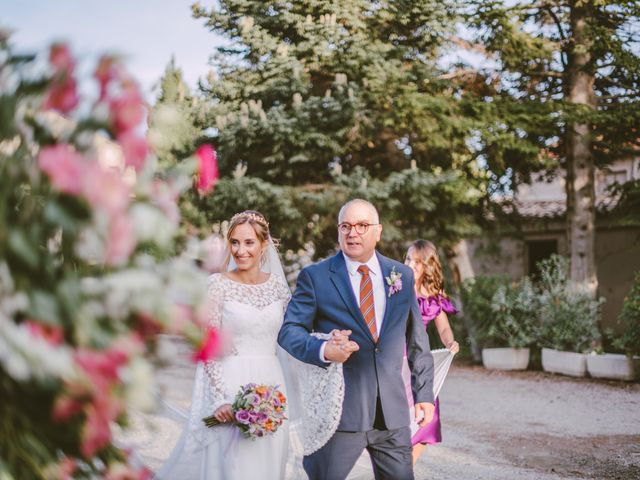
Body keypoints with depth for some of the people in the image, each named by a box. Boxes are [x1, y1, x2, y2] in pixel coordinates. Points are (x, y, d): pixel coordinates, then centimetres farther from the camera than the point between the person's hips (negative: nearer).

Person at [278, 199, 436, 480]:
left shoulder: (402, 275, 9)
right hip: (338, 410, -3)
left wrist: (424, 393, 11)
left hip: (393, 412, 3)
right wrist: (323, 350, -25)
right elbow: (289, 330, -6)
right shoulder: (315, 277, -2)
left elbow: (417, 340, 13)